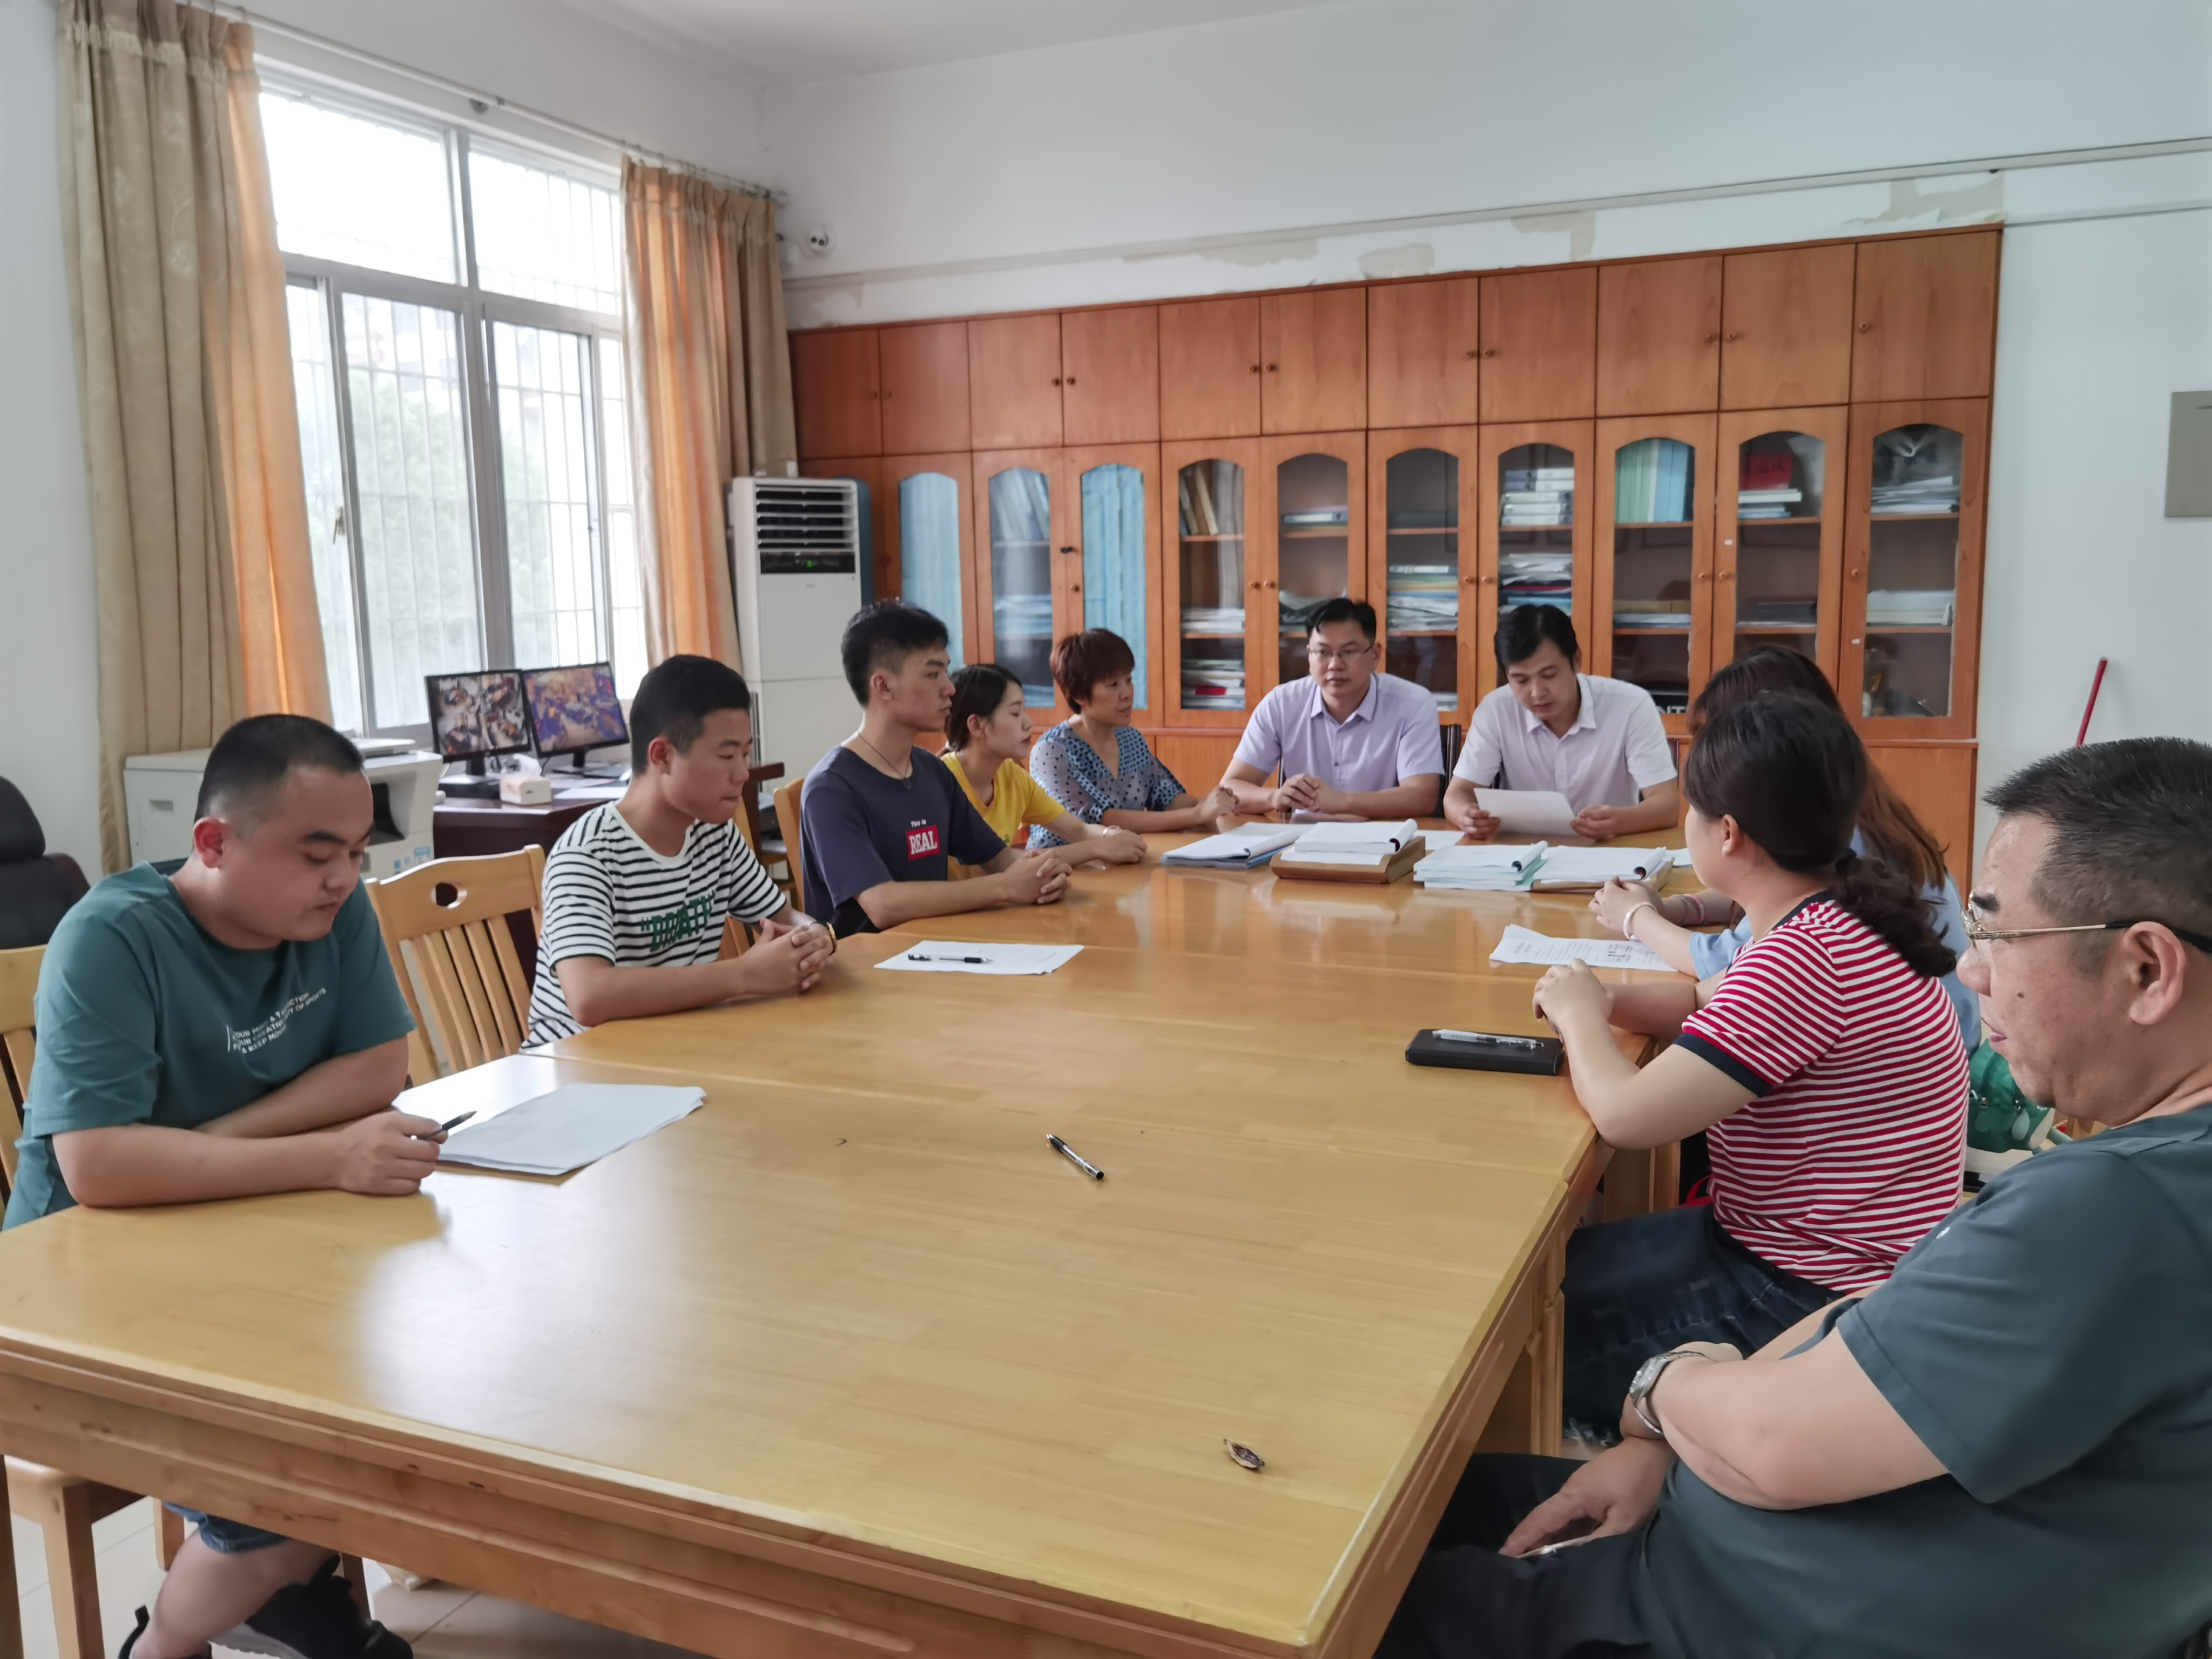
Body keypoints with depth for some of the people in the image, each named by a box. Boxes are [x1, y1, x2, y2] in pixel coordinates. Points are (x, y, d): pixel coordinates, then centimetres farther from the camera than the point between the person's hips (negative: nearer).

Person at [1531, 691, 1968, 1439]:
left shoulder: (1804, 957, -29)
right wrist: (1609, 1000, -2)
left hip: (1806, 1306, -9)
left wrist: (1579, 1017, -10)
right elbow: (1711, 1005, 18)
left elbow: (1626, 1115, -30)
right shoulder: (1836, 917, 4)